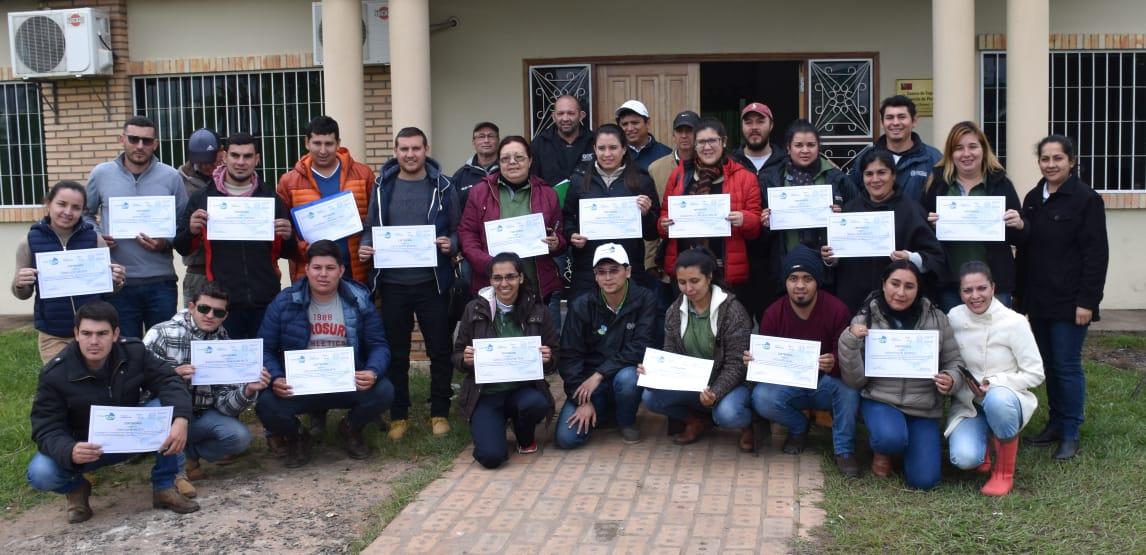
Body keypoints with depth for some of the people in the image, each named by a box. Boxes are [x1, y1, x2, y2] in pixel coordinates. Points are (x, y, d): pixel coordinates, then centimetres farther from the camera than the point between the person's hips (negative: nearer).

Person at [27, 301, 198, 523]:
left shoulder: (134, 352, -14)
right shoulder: (54, 374, -21)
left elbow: (168, 380, -20)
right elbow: (46, 428, -23)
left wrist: (180, 419, -42)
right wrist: (69, 451, -47)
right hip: (84, 447, -2)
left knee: (167, 407, -26)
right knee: (40, 474, -32)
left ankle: (164, 488, -13)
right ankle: (76, 488, 7)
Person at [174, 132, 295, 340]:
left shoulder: (271, 199, 9)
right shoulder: (203, 199, 7)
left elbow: (287, 253, 13)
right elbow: (182, 248, 9)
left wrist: (287, 237, -9)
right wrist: (192, 231, -11)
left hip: (266, 300, 1)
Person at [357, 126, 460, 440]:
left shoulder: (442, 187, 2)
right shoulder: (382, 187, 6)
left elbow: (458, 230, 4)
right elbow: (370, 228, 12)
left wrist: (451, 244, -17)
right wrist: (365, 247, -8)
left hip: (432, 283, -1)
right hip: (393, 284, 1)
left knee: (439, 350, 4)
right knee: (396, 354, 8)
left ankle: (440, 413, 18)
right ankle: (398, 415, 20)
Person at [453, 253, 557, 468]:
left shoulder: (538, 312, 0)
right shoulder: (474, 309, 0)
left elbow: (555, 360, 6)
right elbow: (457, 357, 6)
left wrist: (548, 359, -17)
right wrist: (466, 360, -17)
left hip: (523, 389, 1)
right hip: (485, 394, -1)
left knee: (537, 403, -35)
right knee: (491, 456, -23)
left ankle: (526, 438, 3)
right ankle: (493, 427, 16)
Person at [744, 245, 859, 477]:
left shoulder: (837, 310, -16)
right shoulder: (773, 313, -9)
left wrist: (834, 364, -42)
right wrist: (753, 360, -29)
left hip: (826, 384, -2)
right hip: (789, 384, 2)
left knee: (848, 386, -36)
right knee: (761, 397, -29)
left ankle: (844, 450, -13)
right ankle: (798, 427, 5)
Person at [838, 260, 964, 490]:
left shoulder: (936, 318, -2)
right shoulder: (865, 320, -5)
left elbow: (953, 361, 6)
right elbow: (855, 380, -7)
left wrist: (951, 380, -17)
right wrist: (849, 341, -22)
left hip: (923, 406, 2)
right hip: (881, 400, -2)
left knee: (924, 480, -8)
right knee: (891, 437, -35)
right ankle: (882, 451, 5)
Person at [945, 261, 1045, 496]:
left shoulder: (1014, 322, -12)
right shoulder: (953, 318, -4)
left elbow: (1034, 374, -8)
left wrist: (994, 384, -20)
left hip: (1005, 398, -2)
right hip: (968, 404, 2)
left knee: (997, 399, -40)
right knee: (964, 459, -27)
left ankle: (1005, 472, -15)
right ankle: (982, 438, 14)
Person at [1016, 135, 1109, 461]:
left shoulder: (1087, 199, -7)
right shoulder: (1033, 199, 11)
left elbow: (1096, 254, -10)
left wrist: (1087, 301, -15)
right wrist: (1020, 294, 12)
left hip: (1069, 301, -6)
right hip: (1039, 300, 6)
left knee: (1067, 366, -2)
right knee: (1048, 365, 12)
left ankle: (1070, 435, 7)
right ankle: (1055, 424, 24)